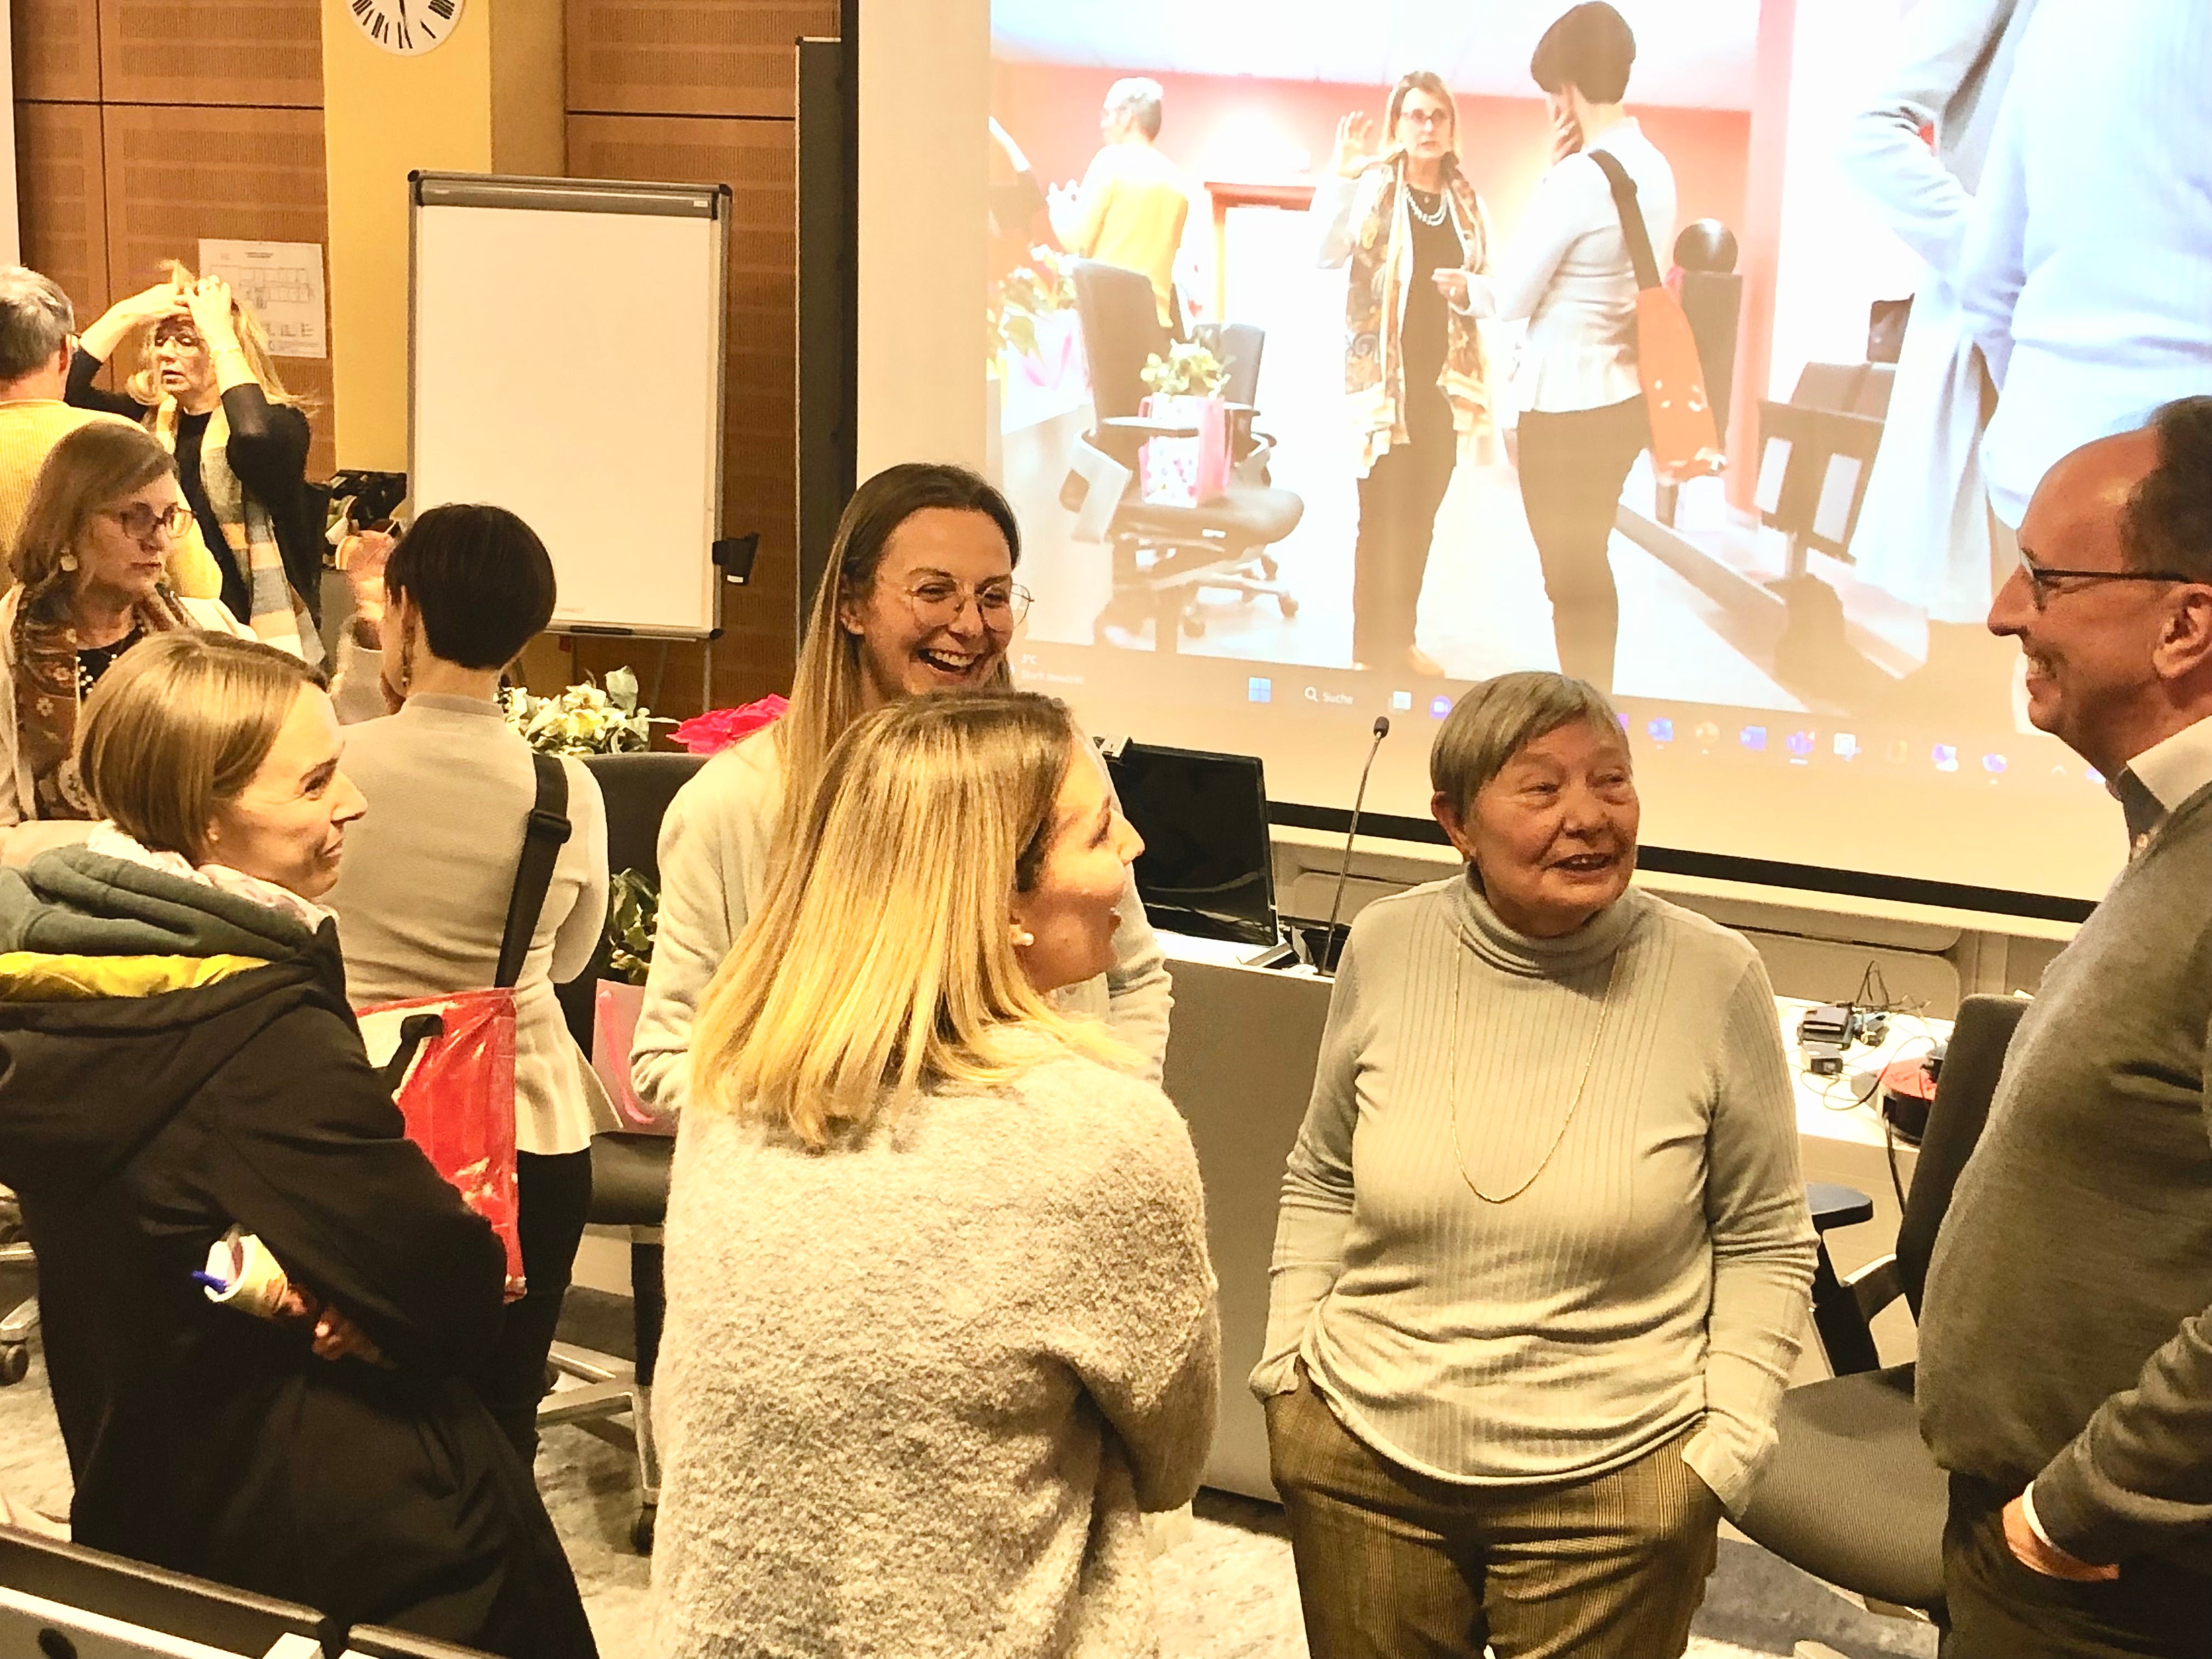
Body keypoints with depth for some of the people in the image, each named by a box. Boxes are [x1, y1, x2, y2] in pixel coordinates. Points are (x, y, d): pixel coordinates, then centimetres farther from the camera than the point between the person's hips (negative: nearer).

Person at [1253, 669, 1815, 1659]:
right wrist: (1287, 1365, 2)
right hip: (1362, 1457, 2)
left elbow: (1763, 1240, -1)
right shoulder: (1384, 950, -5)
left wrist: (1731, 1439, -7)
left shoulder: (1714, 978, -11)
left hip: (1613, 1480, -2)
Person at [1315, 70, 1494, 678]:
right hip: (1384, 379, -5)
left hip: (1444, 381, 5)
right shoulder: (1374, 189, -3)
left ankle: (1401, 637, 21)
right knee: (1382, 516, -5)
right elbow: (1327, 253, -18)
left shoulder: (1468, 203, 11)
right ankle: (1371, 646, 3)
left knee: (1420, 517, 11)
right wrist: (1341, 176, -26)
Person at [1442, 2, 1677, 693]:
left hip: (1569, 402, -9)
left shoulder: (1580, 175, -18)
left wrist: (1466, 288, 9)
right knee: (1588, 565, 19)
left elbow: (1511, 296, -12)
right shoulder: (1653, 169, 7)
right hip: (1625, 395, 9)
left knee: (1570, 574, 1)